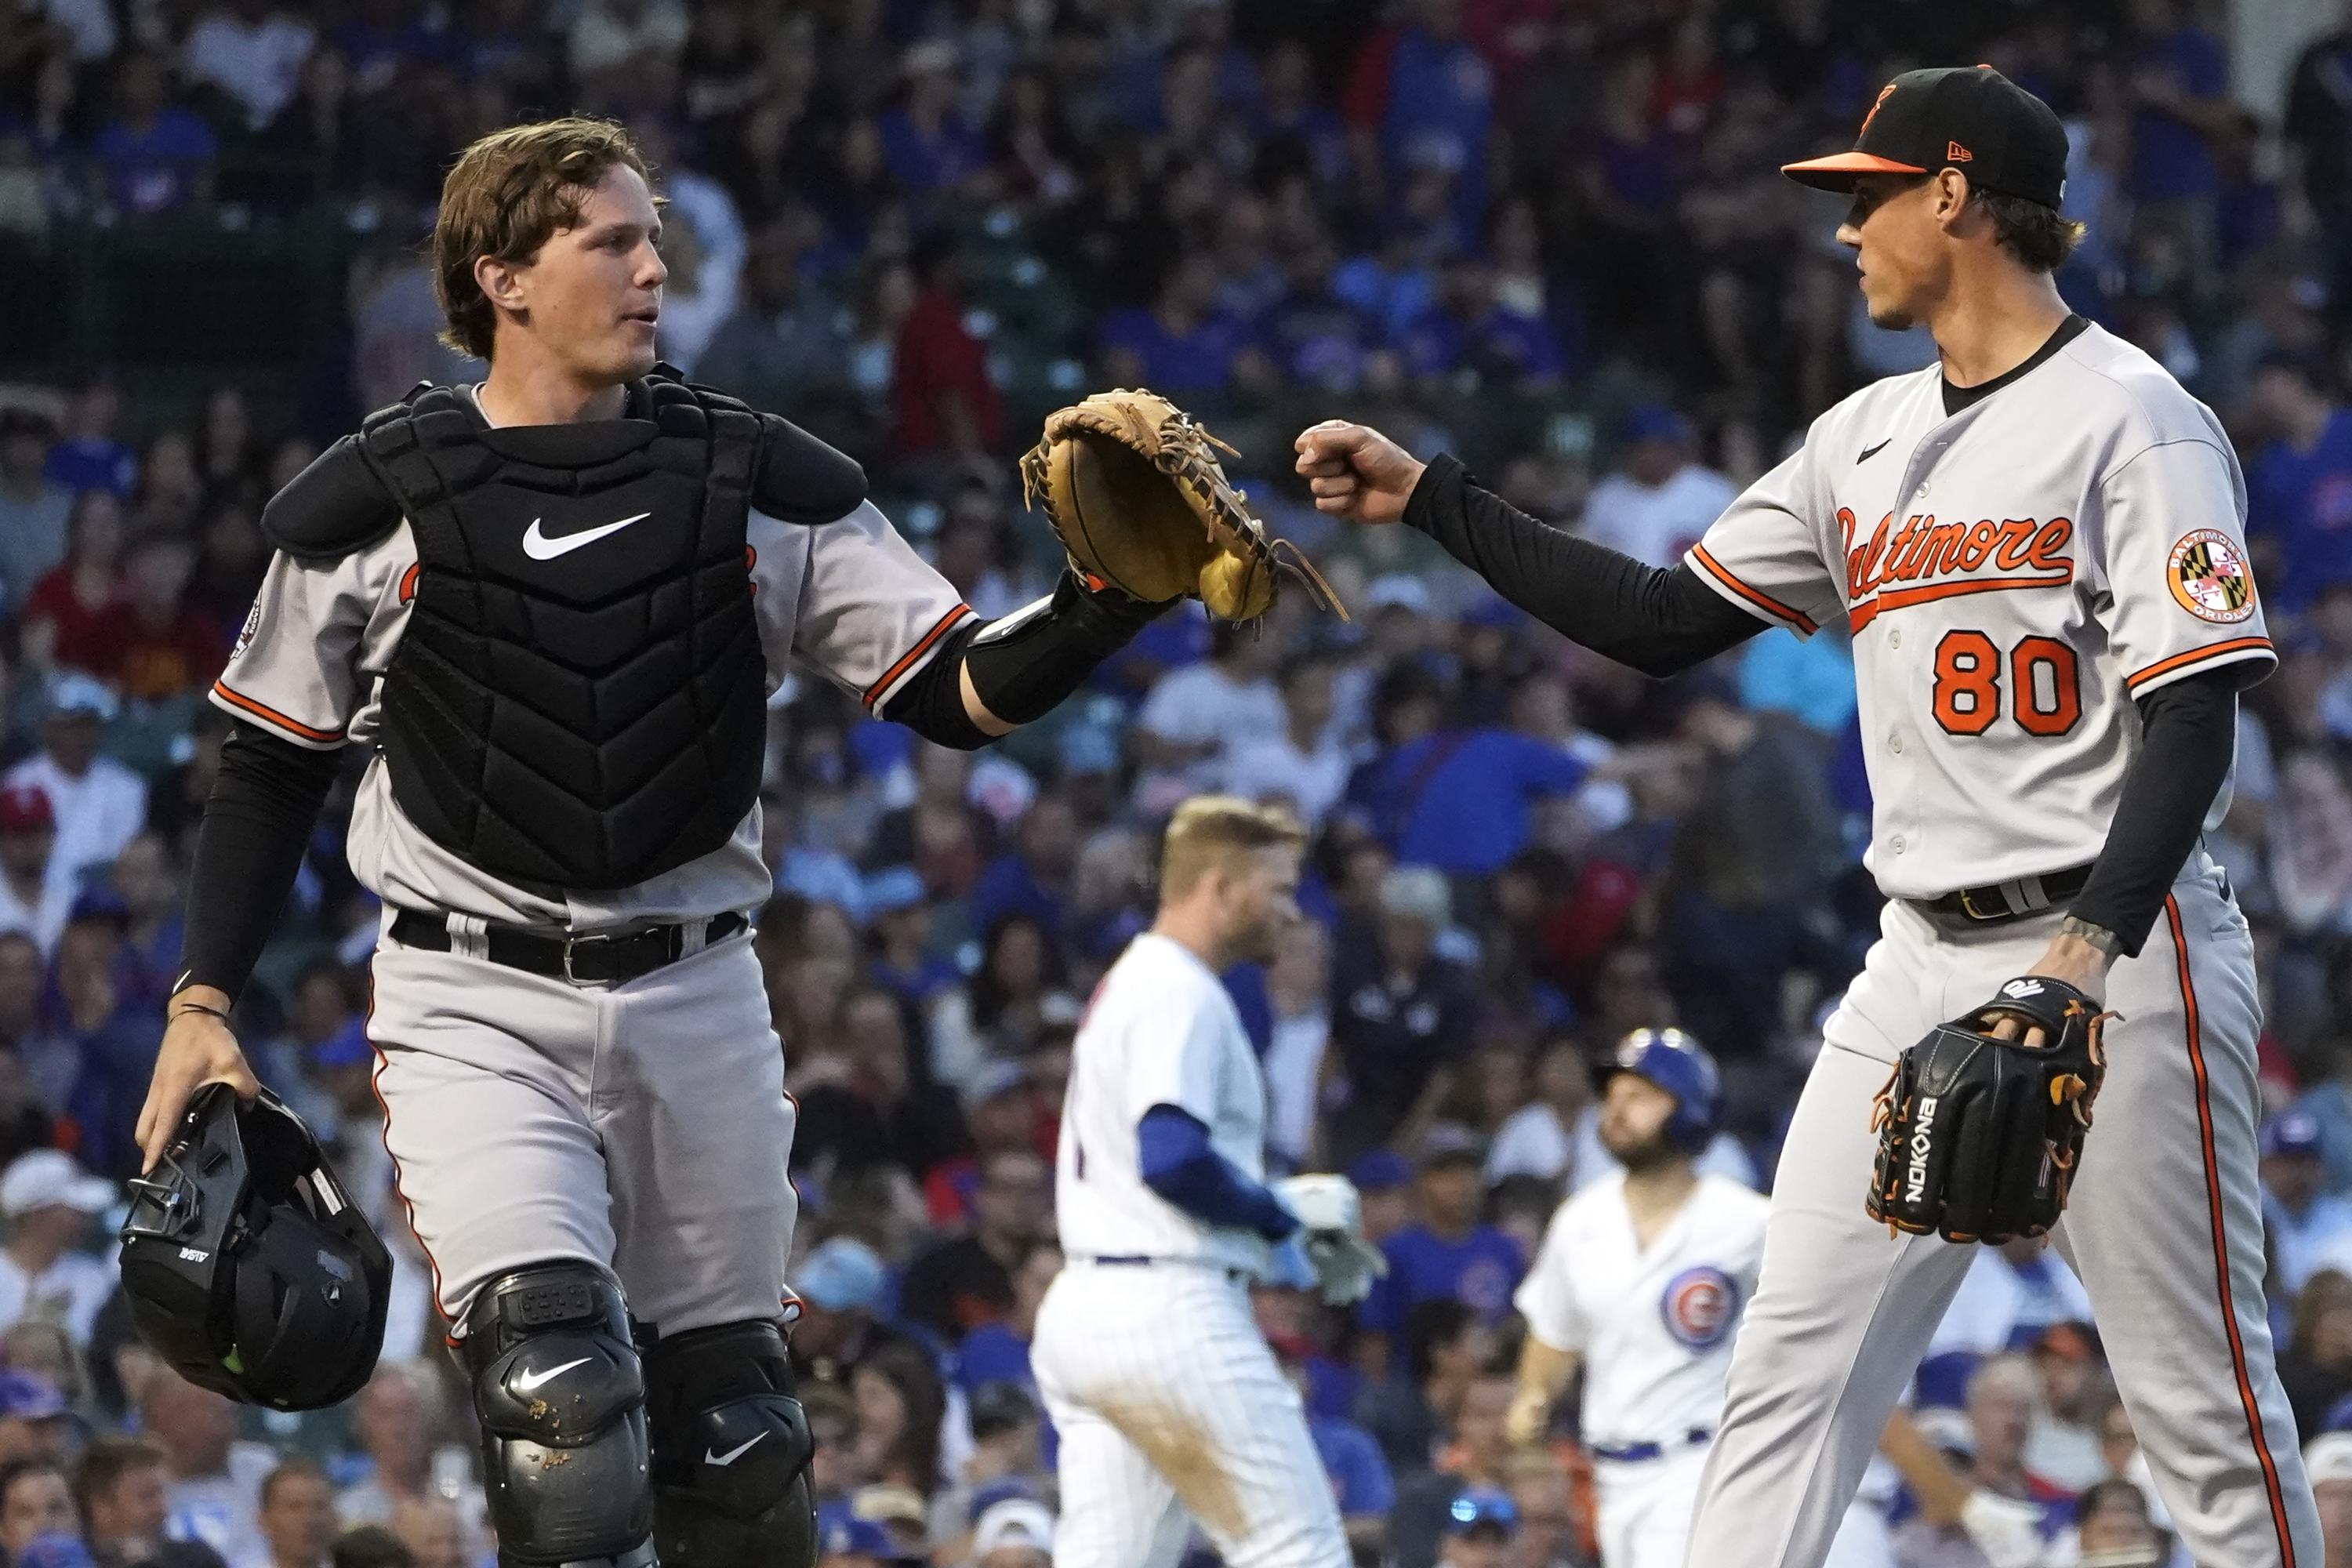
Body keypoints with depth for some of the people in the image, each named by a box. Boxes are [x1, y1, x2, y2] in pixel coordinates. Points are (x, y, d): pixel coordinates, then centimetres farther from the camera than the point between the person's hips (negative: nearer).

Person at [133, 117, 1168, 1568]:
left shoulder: (763, 486, 4)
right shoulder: (373, 507, 0)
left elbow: (957, 693, 3)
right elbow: (272, 762, 10)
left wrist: (1113, 599, -13)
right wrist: (204, 1002, 3)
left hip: (695, 1004, 3)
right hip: (476, 1009, -3)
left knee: (736, 1450, 6)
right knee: (565, 1400, -23)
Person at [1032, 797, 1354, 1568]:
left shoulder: (1125, 984, 21)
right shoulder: (1182, 993, -10)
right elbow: (1172, 1158, -23)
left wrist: (1265, 1216, 14)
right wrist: (1276, 1214, -8)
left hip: (1082, 1303, 10)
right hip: (1169, 1310, -10)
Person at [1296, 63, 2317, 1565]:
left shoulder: (2129, 417, -9)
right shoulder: (1868, 440, 15)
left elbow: (2194, 714, -15)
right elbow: (1661, 620, 17)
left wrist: (2090, 948, -27)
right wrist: (1429, 496, 12)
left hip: (2120, 952, -8)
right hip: (1925, 965, 8)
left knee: (2202, 1393, -5)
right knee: (1792, 1366, 2)